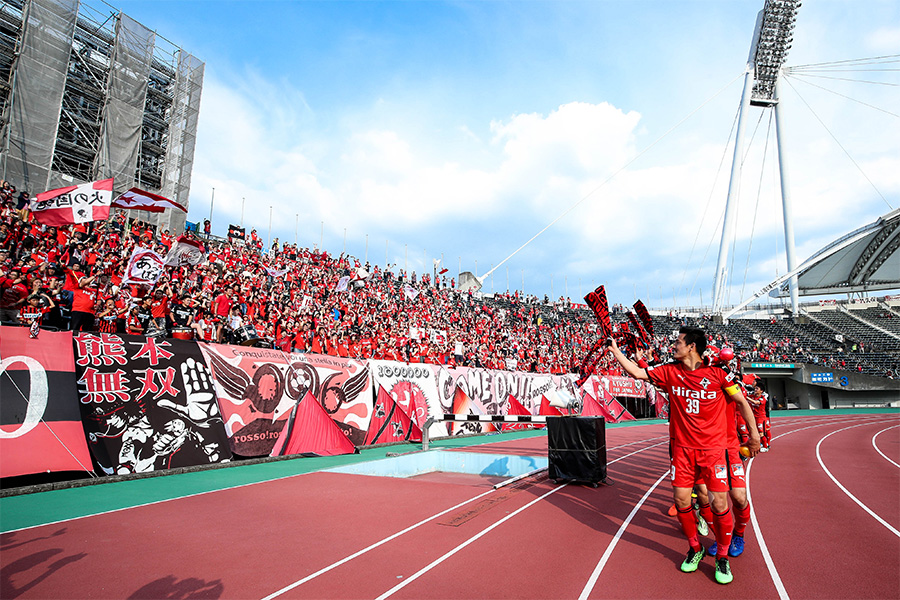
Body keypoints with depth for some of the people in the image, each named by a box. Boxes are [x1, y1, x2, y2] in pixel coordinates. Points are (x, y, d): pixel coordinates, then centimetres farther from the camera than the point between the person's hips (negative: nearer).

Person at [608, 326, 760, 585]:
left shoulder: (717, 372, -8)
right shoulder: (670, 371, 0)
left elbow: (741, 400, 4)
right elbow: (637, 372, 3)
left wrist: (754, 433, 9)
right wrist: (614, 349, 1)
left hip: (714, 448, -2)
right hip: (682, 447, 3)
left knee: (719, 503, -3)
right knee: (681, 500, 2)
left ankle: (722, 557, 20)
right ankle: (695, 549, 27)